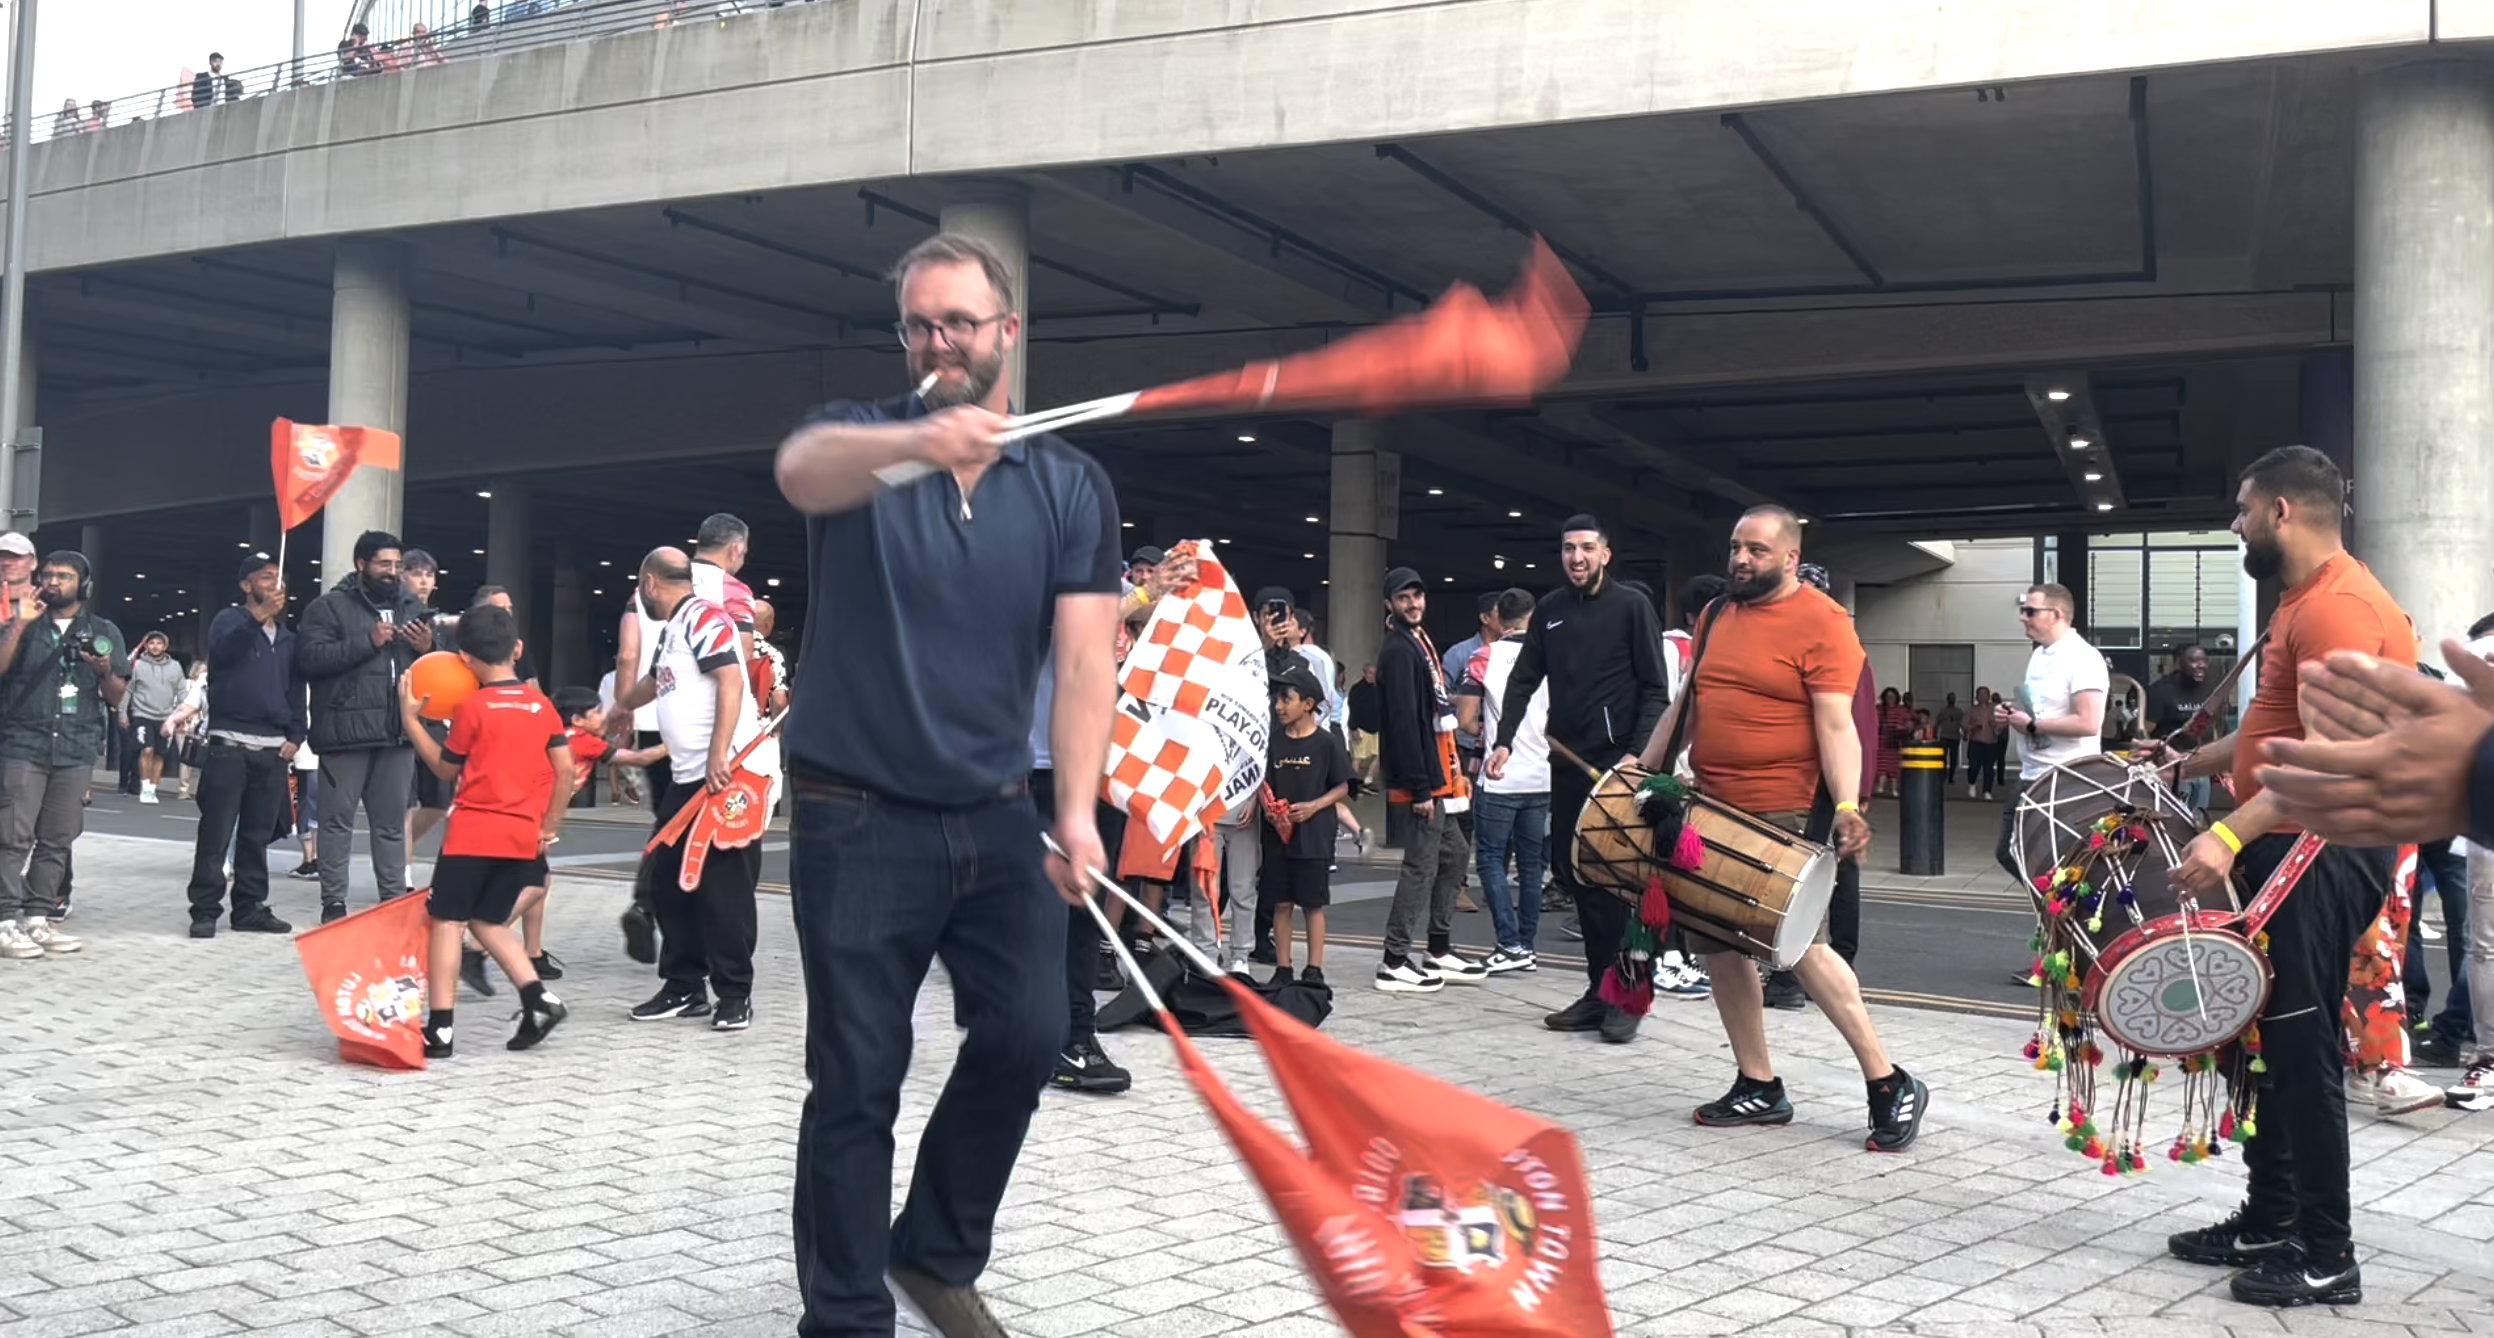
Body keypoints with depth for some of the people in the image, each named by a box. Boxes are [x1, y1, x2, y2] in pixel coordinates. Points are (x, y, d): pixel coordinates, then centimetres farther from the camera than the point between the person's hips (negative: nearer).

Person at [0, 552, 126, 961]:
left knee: (57, 839, 3)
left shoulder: (104, 632, 12)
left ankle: (37, 919, 8)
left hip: (77, 751, 2)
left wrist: (105, 672, -10)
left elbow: (118, 699, 10)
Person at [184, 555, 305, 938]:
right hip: (230, 744, -5)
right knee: (216, 834, -4)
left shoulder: (288, 638, 18)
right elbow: (223, 650, -21)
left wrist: (295, 736, 5)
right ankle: (204, 910, -1)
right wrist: (259, 615, -33)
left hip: (274, 749, 5)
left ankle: (250, 908, 14)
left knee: (257, 835, 9)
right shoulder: (231, 621, 1)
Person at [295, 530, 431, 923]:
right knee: (338, 820, 1)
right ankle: (333, 903, 7)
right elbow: (309, 658, -14)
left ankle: (395, 899, 16)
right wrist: (368, 642, -18)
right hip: (346, 732, -5)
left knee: (393, 822, 10)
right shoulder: (328, 607, -1)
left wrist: (429, 649, -2)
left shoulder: (412, 608, 16)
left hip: (398, 733, 5)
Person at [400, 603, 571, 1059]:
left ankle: (439, 1029, -3)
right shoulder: (542, 705, 6)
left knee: (446, 921, 2)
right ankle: (538, 999, 4)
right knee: (488, 921, 18)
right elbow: (565, 771, 4)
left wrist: (411, 720, 11)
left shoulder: (473, 707, -5)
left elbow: (446, 769, 5)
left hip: (474, 832, -5)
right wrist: (549, 826, 12)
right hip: (524, 836, 5)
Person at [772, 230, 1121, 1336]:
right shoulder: (859, 441, -3)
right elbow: (803, 470, -29)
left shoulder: (1073, 486, 4)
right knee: (857, 1079, 2)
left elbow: (1085, 657, -4)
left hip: (999, 821, 3)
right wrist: (919, 440, -50)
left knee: (1026, 1035, -1)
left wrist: (1076, 810, -17)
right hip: (858, 820, -3)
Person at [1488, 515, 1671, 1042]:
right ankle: (1598, 993, 16)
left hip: (1617, 761, -5)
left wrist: (1638, 753, -15)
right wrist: (1504, 741, 0)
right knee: (1573, 871, 7)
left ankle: (1623, 997, 3)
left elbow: (1655, 689, -4)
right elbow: (1523, 680, 13)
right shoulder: (1549, 611, 14)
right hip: (1567, 762, 6)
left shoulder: (1632, 608, 0)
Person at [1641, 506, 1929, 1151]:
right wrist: (1646, 764, 19)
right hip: (1710, 809, 8)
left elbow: (1835, 725, -15)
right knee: (1720, 945, 8)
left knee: (1802, 945, -11)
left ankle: (1890, 1085, 2)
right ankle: (1758, 1086, 20)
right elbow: (1688, 700, 24)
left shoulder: (1823, 624, -7)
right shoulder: (1717, 616, 15)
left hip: (1784, 814, -8)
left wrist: (1846, 806, -27)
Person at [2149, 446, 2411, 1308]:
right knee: (2269, 1042, 14)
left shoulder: (2338, 608, -18)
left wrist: (2231, 835, -35)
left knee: (2302, 1051, -6)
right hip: (2285, 849, 11)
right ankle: (2268, 1223, 24)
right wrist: (2187, 765, 27)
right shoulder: (2306, 601, 17)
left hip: (2323, 856, -11)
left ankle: (2328, 1260, 3)